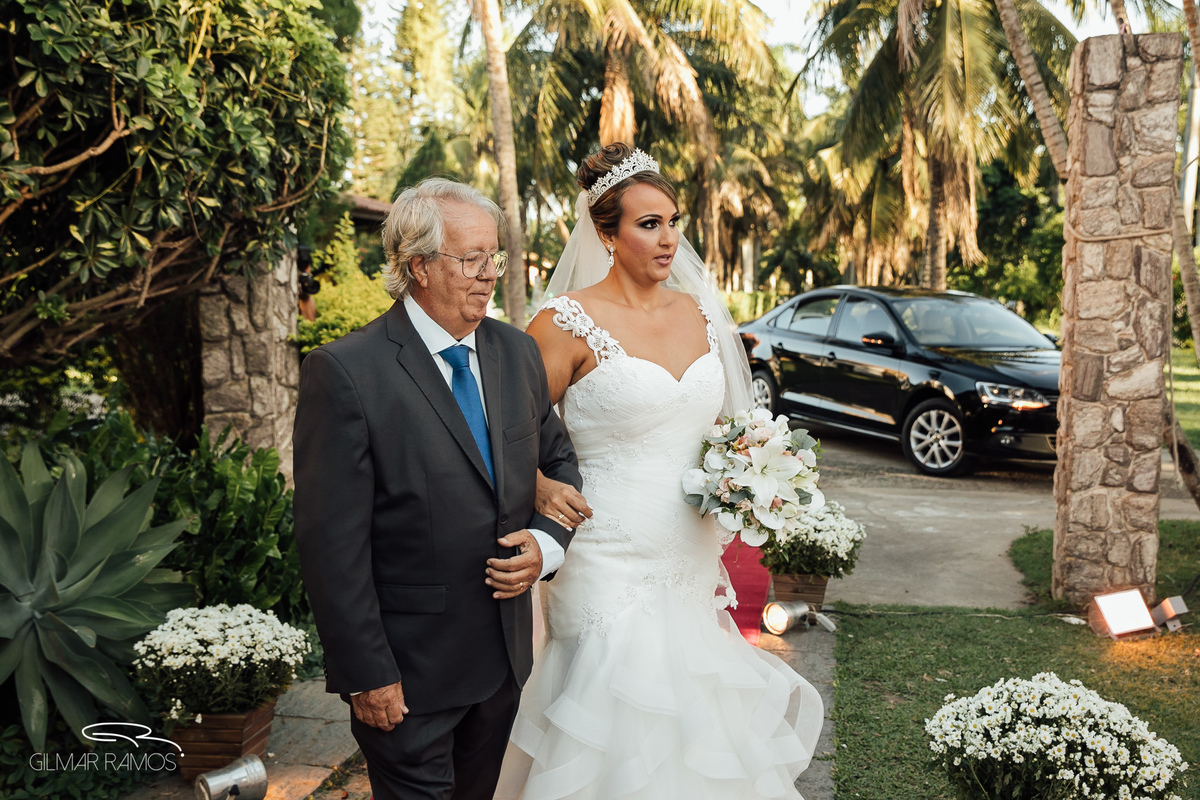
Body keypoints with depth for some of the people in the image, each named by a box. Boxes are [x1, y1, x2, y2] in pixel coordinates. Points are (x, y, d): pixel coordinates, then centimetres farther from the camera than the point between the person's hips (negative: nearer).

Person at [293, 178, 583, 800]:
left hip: (505, 656, 6)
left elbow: (558, 461, 14)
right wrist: (366, 675, -17)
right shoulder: (344, 373, -17)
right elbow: (331, 544, -18)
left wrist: (547, 543, -6)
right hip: (407, 670, -6)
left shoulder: (517, 352, 3)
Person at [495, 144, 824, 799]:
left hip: (693, 565, 6)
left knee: (697, 722, 16)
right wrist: (539, 487, -24)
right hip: (612, 567, -5)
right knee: (625, 738, 4)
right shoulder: (568, 322, -11)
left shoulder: (697, 313, 7)